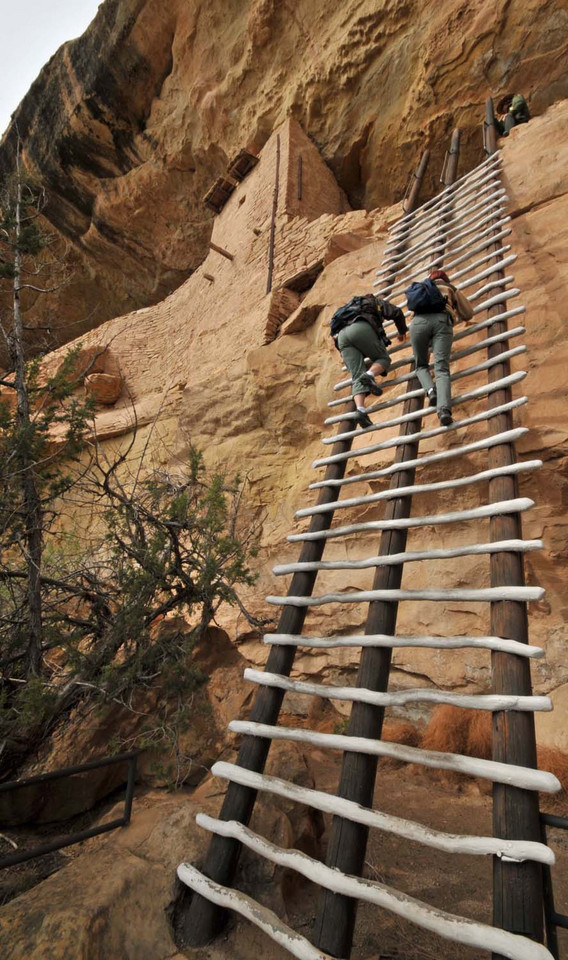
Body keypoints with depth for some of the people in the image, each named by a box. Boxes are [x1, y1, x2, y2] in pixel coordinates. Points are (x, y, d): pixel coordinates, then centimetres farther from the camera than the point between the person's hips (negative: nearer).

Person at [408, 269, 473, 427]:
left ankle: (430, 390, -15)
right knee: (441, 369, -13)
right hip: (442, 321, -1)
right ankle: (444, 409, -37)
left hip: (420, 320, 1)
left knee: (421, 365, 16)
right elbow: (468, 314, 32)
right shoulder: (452, 290, 34)